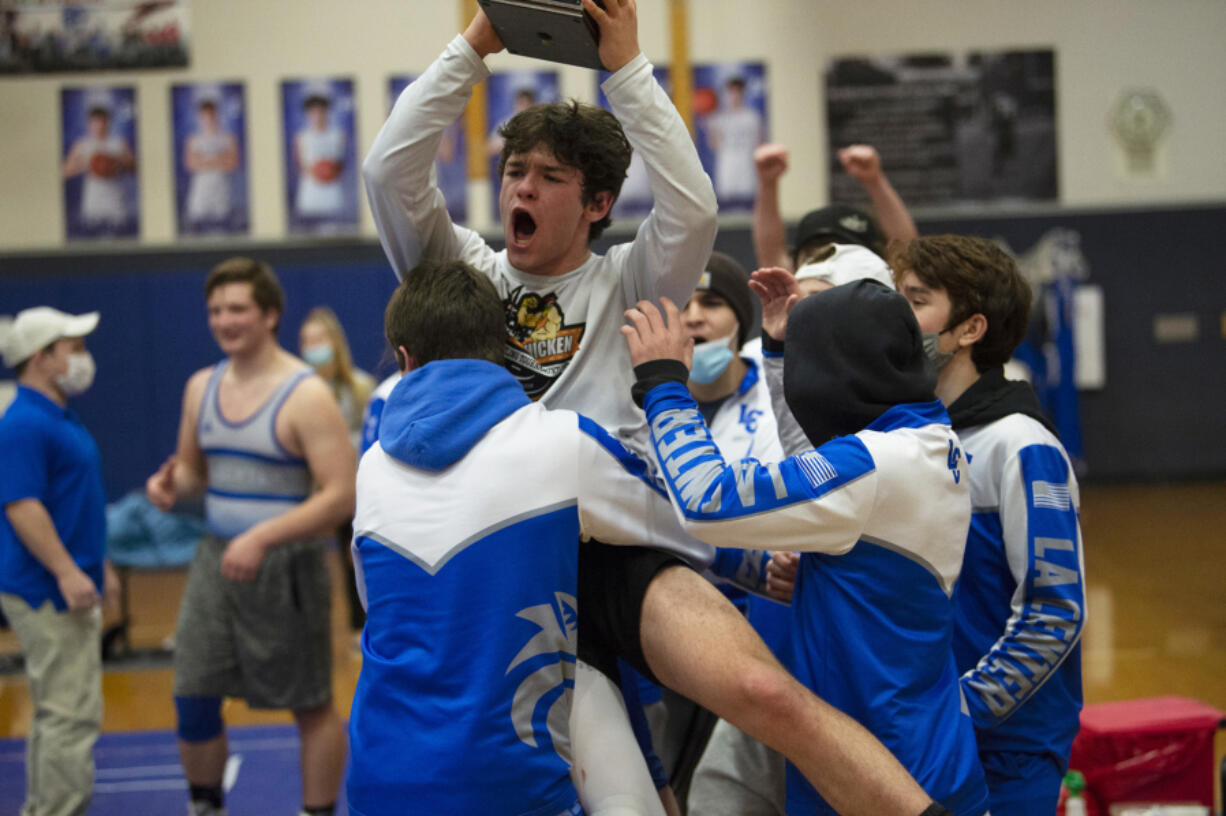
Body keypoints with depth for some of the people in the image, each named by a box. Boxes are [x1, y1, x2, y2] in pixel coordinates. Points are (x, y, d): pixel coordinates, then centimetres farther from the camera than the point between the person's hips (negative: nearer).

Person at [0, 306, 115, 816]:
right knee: (72, 714, -9)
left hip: (69, 588, 11)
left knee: (57, 712, 16)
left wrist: (95, 562, 25)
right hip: (47, 594, -11)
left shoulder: (60, 418, 15)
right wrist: (67, 572, -26)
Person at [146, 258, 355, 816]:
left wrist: (263, 538, -27)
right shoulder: (201, 387, 7)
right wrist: (171, 485, -4)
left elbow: (341, 496, -19)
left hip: (286, 567, -6)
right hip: (216, 560, 6)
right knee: (192, 699, 6)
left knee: (311, 708, 7)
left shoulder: (305, 396, -14)